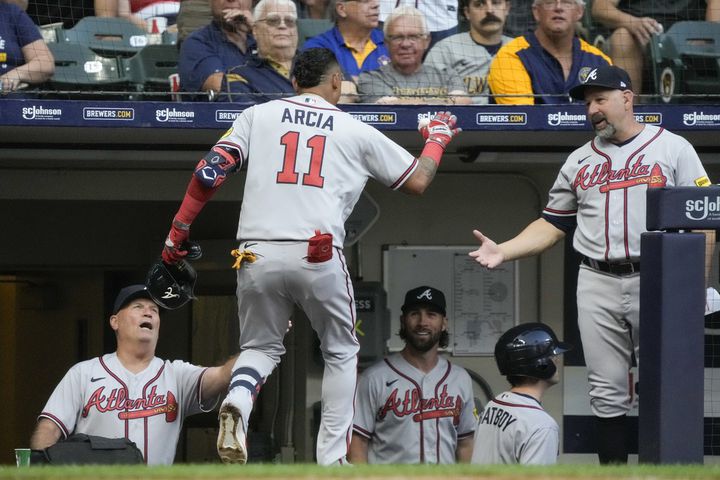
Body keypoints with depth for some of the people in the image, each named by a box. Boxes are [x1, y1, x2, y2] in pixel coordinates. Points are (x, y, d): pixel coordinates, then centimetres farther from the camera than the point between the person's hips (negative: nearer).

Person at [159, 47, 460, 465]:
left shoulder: (258, 115, 14)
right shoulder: (357, 132, 13)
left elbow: (212, 169, 2)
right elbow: (417, 181, 20)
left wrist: (180, 227, 6)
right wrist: (437, 139, 39)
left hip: (257, 254, 1)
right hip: (319, 258, -1)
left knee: (261, 346, 20)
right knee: (341, 352, 19)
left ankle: (239, 398, -14)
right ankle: (332, 459, 8)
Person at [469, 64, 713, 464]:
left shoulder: (672, 149, 3)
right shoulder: (579, 161, 15)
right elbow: (552, 225, 15)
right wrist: (502, 251, -1)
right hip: (597, 284, 4)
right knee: (607, 393, 4)